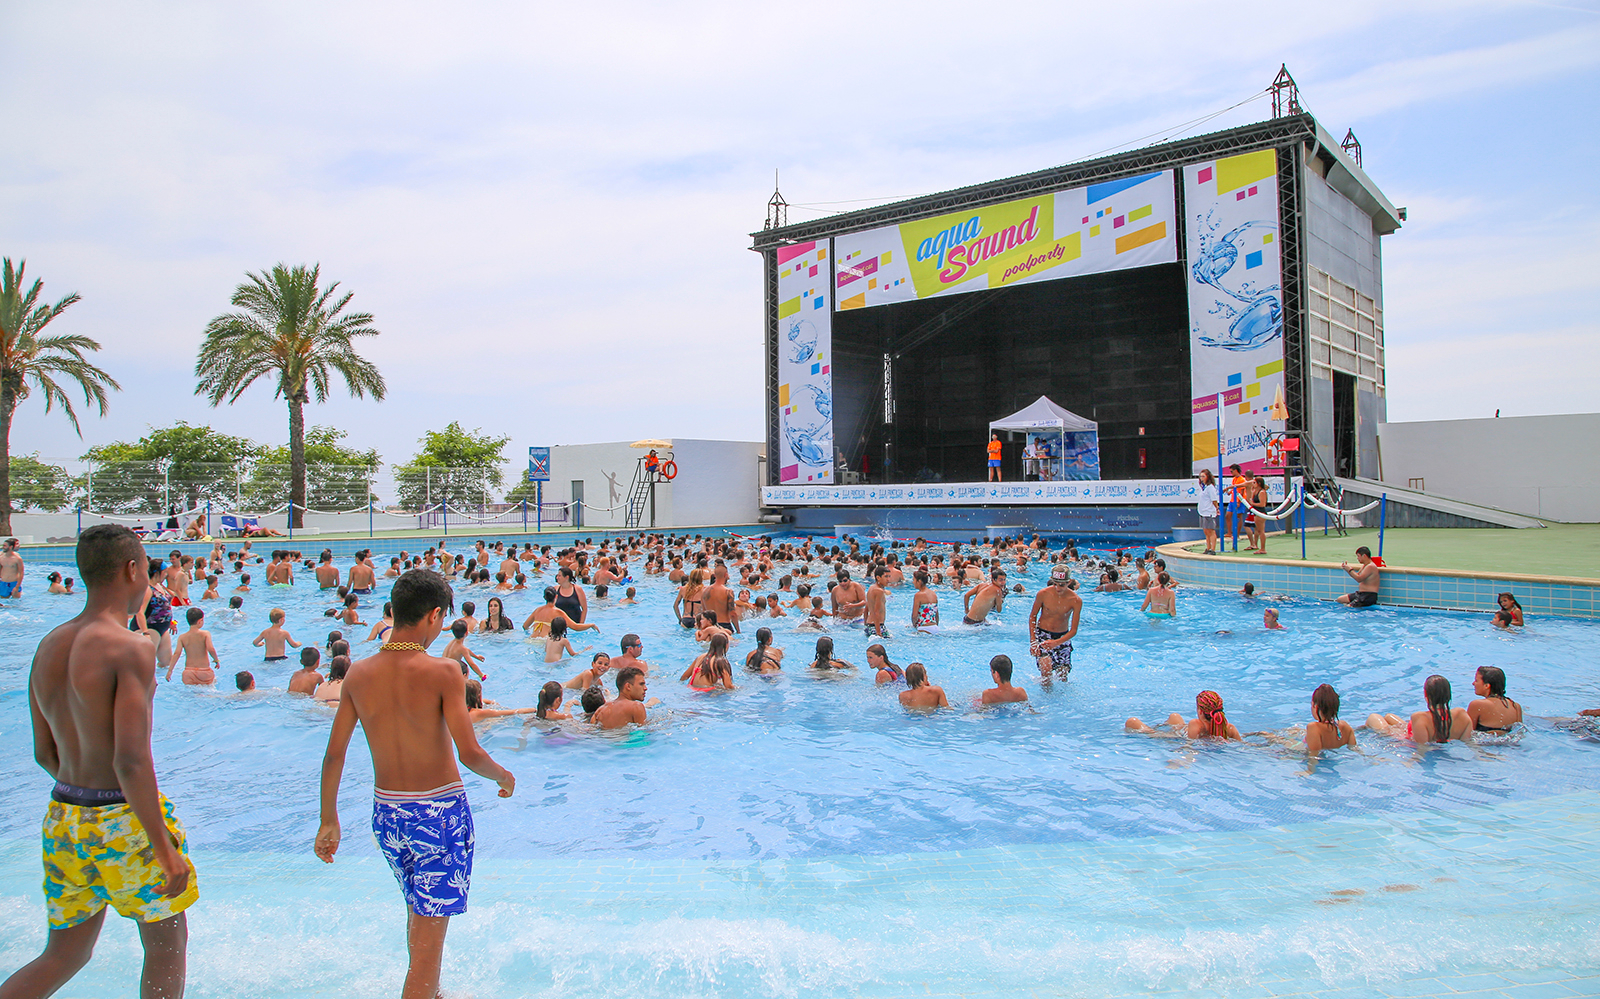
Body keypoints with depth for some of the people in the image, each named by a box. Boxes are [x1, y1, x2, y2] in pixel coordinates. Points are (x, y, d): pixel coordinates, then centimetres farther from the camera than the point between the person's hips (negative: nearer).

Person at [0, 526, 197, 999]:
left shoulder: (48, 648, 5)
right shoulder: (128, 649, -20)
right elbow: (131, 761, -24)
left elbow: (44, 753, 12)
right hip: (124, 819, -7)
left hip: (64, 817, 7)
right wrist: (166, 849, -18)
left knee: (64, 955, 21)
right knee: (166, 944, 13)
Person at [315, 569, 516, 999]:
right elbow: (470, 754, -21)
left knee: (418, 910, 27)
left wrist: (329, 821, 13)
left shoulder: (358, 675, -2)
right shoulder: (442, 672, -18)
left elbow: (334, 755, 3)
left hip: (386, 810, 6)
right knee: (430, 933, 3)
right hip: (439, 810, -6)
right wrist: (504, 776, -1)